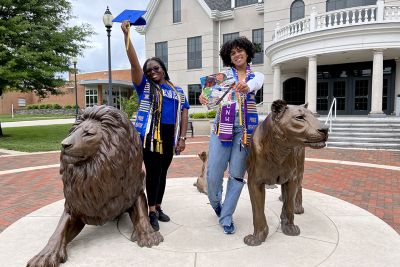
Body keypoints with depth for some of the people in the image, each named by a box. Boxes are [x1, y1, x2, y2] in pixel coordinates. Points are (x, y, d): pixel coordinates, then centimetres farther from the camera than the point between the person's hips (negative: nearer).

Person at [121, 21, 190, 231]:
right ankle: (152, 212, 8)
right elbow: (134, 63, -6)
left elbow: (184, 114, 9)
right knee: (153, 171, -3)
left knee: (162, 171, 11)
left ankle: (158, 207, 24)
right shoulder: (145, 86, 6)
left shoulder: (177, 91, 15)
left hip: (169, 136, 4)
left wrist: (182, 138, -2)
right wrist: (127, 35, -14)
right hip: (149, 134, -3)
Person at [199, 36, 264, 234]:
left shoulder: (256, 76, 11)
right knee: (213, 173, -3)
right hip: (223, 125, 0)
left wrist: (246, 86, -39)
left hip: (245, 127, 1)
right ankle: (215, 202, 30)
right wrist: (204, 95, -34)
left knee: (237, 174, 0)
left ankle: (226, 217, 16)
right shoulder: (224, 74, 10)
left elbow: (255, 84, -14)